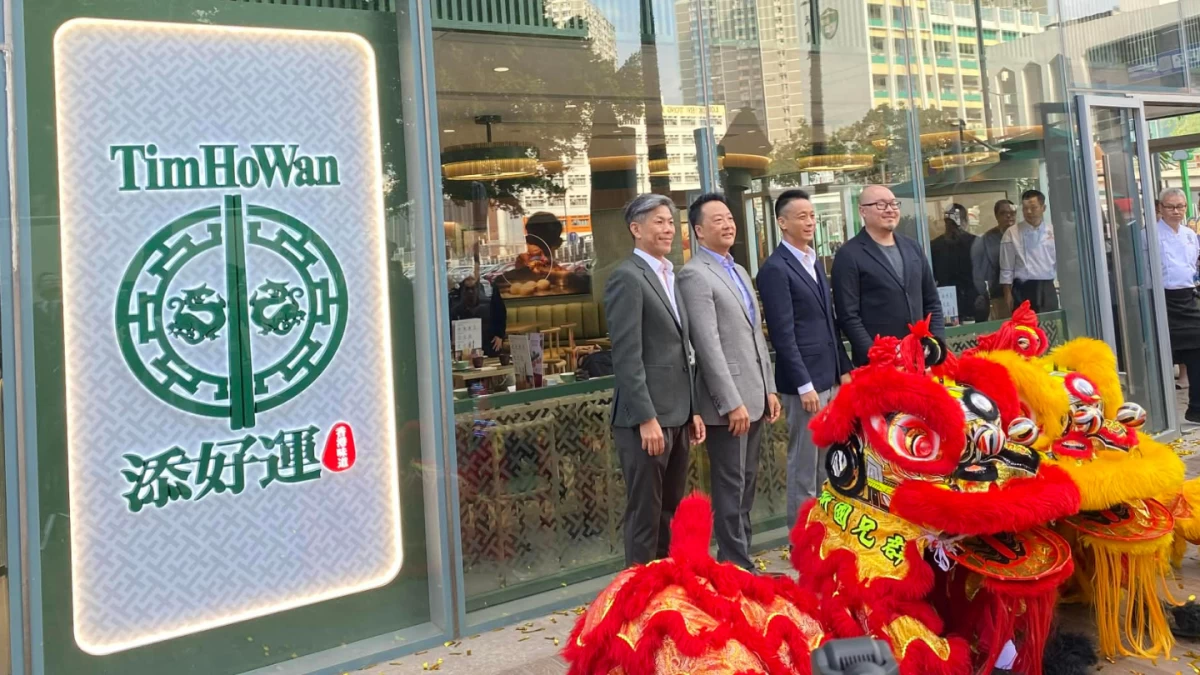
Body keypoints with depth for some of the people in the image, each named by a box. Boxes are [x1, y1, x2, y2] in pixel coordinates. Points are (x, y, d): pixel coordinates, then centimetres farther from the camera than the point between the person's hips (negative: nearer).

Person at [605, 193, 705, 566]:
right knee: (645, 514, 2)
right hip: (646, 417, -8)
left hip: (677, 415, 8)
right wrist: (647, 418, -20)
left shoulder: (670, 276, 16)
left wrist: (692, 410, 15)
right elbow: (627, 356, -17)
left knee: (671, 511, 16)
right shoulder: (627, 277, -10)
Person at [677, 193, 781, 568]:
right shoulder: (695, 274, -11)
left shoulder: (740, 272, 17)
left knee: (746, 485, 15)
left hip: (753, 396, 9)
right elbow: (708, 346, -18)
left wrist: (769, 388, 13)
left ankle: (741, 561, 26)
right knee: (730, 488, 0)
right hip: (728, 401, -9)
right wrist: (732, 403, -20)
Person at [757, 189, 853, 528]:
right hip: (805, 380, -8)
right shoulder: (775, 268, -12)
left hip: (829, 377, 8)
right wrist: (804, 385, -18)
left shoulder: (815, 262, 15)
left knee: (826, 464, 15)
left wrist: (843, 368, 15)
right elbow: (783, 335, -17)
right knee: (804, 466, 1)